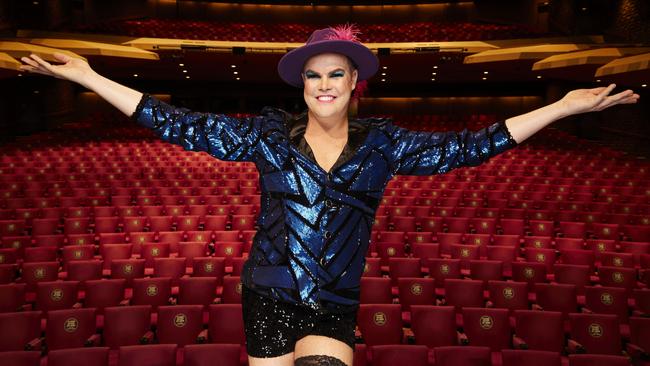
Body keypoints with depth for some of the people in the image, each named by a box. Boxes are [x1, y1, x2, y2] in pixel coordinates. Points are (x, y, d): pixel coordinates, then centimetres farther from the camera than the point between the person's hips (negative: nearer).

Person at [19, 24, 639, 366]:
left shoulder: (382, 144, 0)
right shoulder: (269, 134, -2)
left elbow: (464, 147, -2)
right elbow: (184, 126, -3)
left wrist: (563, 106, -4)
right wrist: (89, 77, -5)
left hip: (336, 304, 1)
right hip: (269, 296, 0)